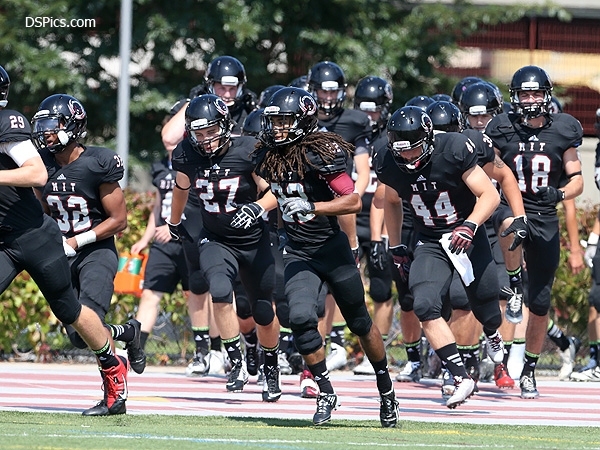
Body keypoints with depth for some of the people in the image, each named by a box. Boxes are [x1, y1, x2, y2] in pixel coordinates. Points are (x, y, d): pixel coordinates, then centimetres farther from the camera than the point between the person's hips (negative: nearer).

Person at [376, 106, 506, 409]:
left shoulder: (454, 151, -22)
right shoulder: (389, 165, -10)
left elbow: (490, 195, -17)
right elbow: (392, 203, 12)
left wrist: (470, 226, -33)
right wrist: (396, 249, 12)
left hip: (467, 236, -2)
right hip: (430, 243, 2)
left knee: (484, 300, 10)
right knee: (425, 307, -20)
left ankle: (492, 335, 50)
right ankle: (461, 378, -17)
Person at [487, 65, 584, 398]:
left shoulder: (560, 132, 2)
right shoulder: (502, 131, -1)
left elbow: (577, 180, 4)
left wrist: (559, 194, -16)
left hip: (546, 220, 2)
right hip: (511, 208, -2)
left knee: (540, 304, 6)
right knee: (511, 225, -43)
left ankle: (529, 370, 23)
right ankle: (515, 284, -19)